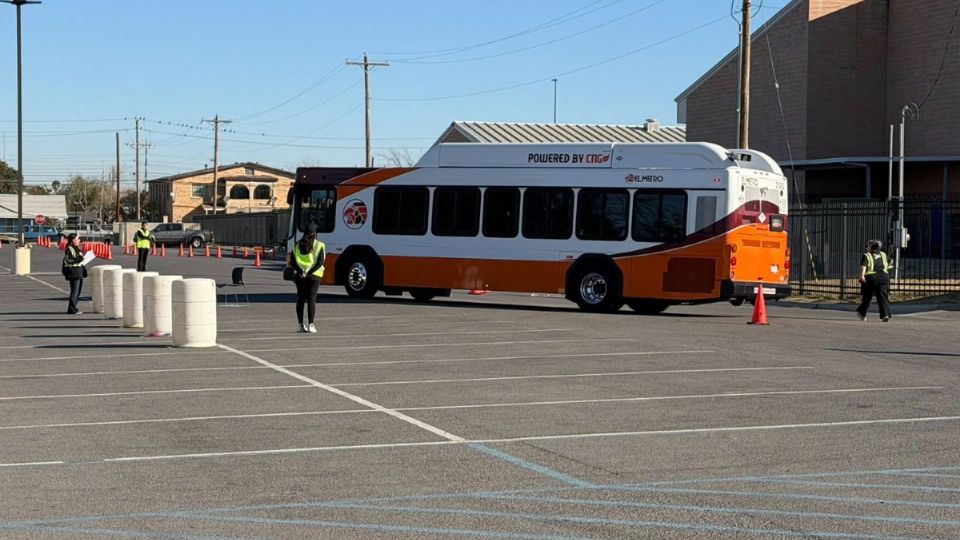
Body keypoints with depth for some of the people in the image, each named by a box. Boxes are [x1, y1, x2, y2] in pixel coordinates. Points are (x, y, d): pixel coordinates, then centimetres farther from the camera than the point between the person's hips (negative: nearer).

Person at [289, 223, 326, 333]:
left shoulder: (297, 245, 7)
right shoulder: (319, 245, -4)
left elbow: (292, 262, 0)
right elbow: (320, 262, -12)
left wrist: (301, 271, -9)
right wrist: (309, 272, -14)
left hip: (299, 276, 3)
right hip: (314, 275, -3)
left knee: (300, 300, 10)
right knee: (311, 300, -2)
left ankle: (301, 325, 11)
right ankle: (310, 325, -10)